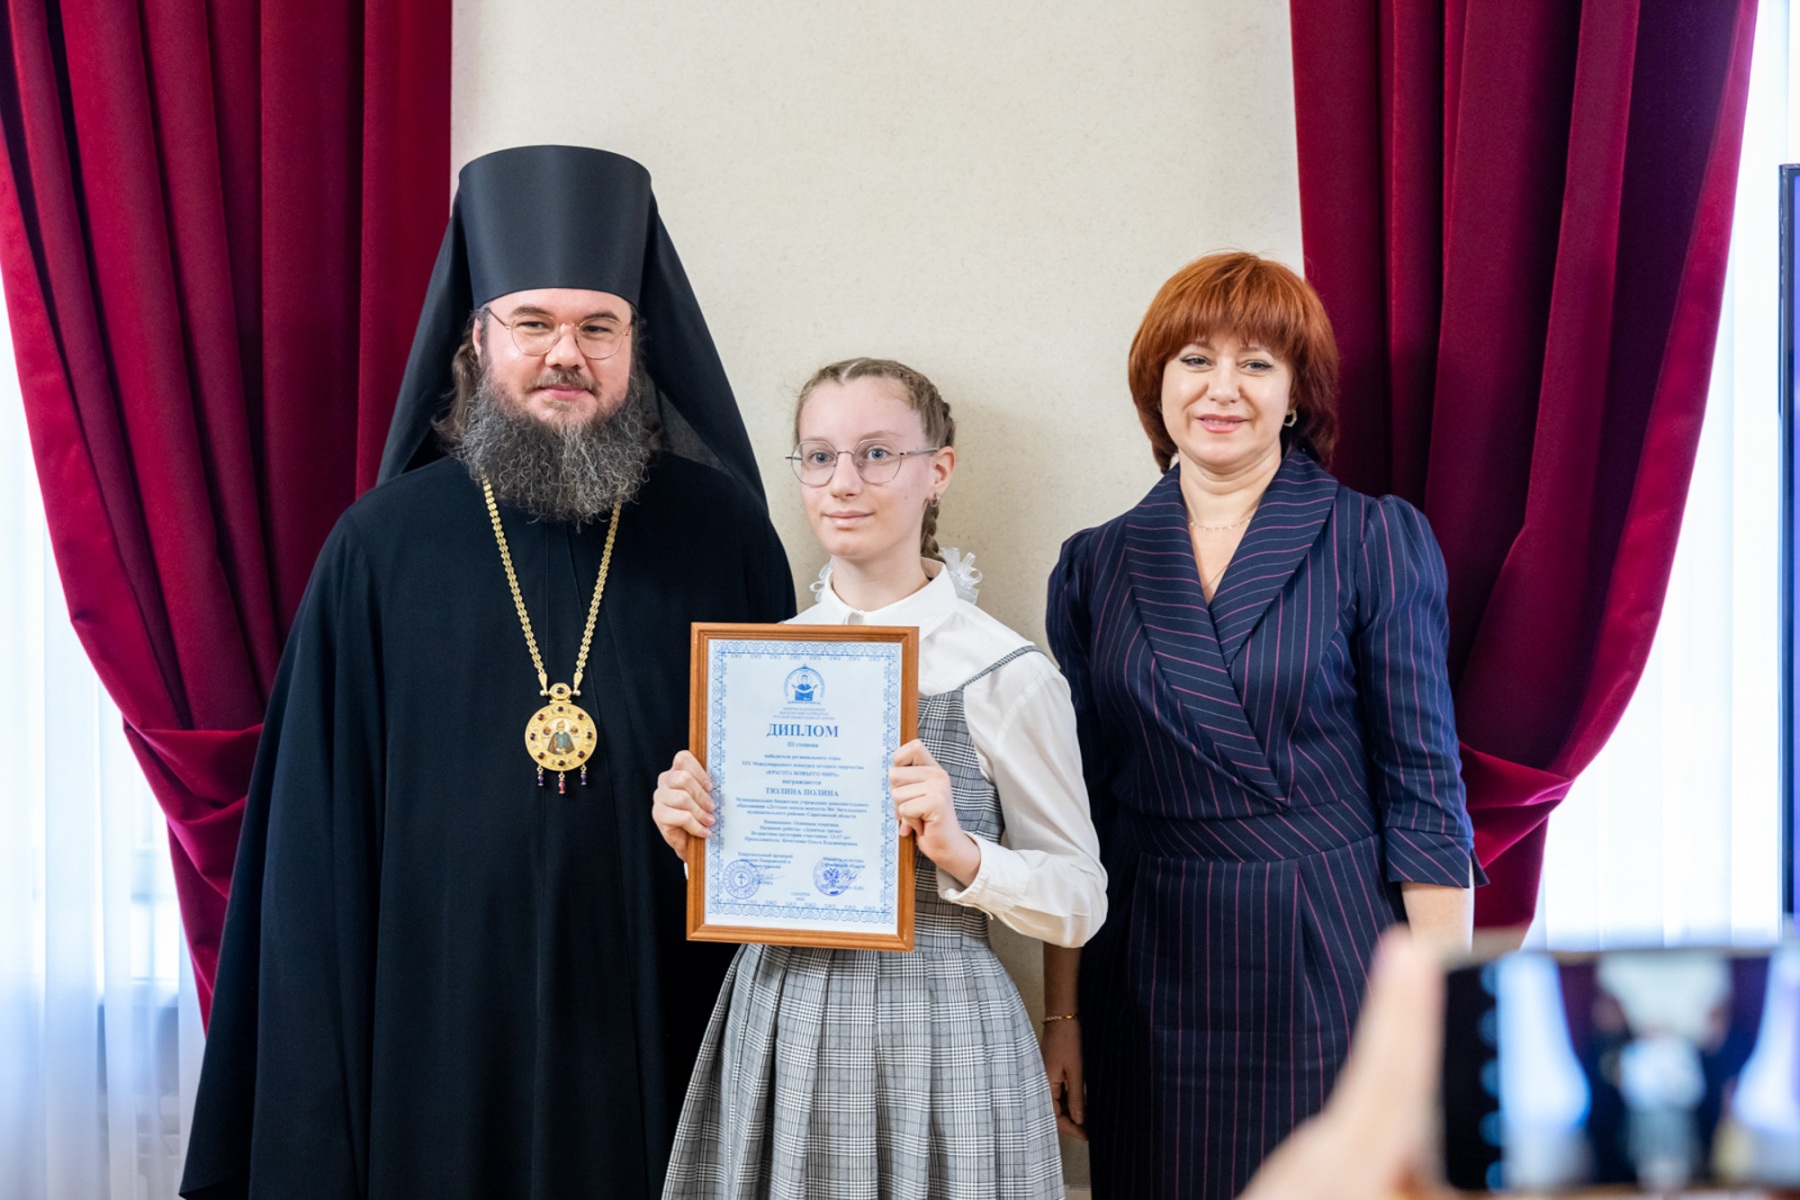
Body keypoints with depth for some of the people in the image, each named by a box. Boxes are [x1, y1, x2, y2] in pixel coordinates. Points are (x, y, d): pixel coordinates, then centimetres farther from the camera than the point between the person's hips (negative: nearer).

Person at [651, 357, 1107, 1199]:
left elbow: (1081, 902, -4)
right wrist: (694, 839, -4)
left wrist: (962, 853, -20)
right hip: (771, 1029, 4)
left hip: (936, 1035, -4)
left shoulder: (1003, 674, -9)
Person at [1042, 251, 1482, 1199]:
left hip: (1332, 968, -2)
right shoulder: (1093, 567, 7)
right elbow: (1078, 810, 9)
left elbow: (1425, 791, -3)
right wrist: (1061, 1016, 6)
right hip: (1153, 978, 3)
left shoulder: (1375, 542, -2)